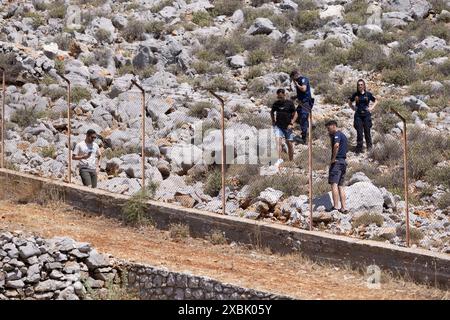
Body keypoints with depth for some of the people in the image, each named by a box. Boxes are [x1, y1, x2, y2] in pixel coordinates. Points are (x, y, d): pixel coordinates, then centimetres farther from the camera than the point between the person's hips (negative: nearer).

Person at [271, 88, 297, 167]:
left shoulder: (289, 103, -4)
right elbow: (272, 112, 21)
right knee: (278, 141, -18)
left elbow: (295, 114, 1)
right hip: (278, 126, 1)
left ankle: (291, 161, 18)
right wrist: (273, 121, 10)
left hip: (287, 127, -1)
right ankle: (279, 159, -20)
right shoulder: (276, 104, 4)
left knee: (289, 144, 5)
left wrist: (291, 123, -8)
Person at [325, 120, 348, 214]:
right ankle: (343, 208, 5)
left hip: (337, 161, -10)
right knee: (340, 186, 10)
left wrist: (333, 158, -21)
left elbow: (336, 145, -28)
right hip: (343, 161, 10)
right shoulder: (343, 135, 22)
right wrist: (331, 136, 25)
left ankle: (335, 206, -22)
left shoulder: (337, 134, -8)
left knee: (334, 184, -14)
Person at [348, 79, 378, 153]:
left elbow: (376, 101, 15)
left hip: (366, 114, 0)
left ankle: (369, 146, 17)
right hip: (358, 115, 0)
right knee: (359, 132, -2)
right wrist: (353, 108, 7)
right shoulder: (355, 95, 4)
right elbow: (350, 102, 21)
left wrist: (371, 108, 3)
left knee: (367, 131, 3)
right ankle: (359, 149, 3)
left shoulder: (368, 94, 2)